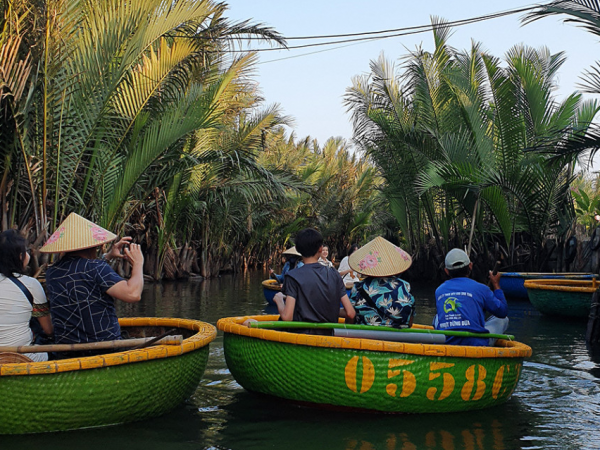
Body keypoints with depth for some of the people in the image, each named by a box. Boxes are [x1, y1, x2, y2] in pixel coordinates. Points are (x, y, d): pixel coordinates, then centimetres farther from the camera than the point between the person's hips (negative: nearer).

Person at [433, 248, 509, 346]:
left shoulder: (438, 291, 8)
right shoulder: (480, 288, -3)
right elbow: (503, 312, 11)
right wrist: (496, 285, 24)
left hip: (444, 346, 3)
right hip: (475, 345, -3)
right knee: (503, 320, 22)